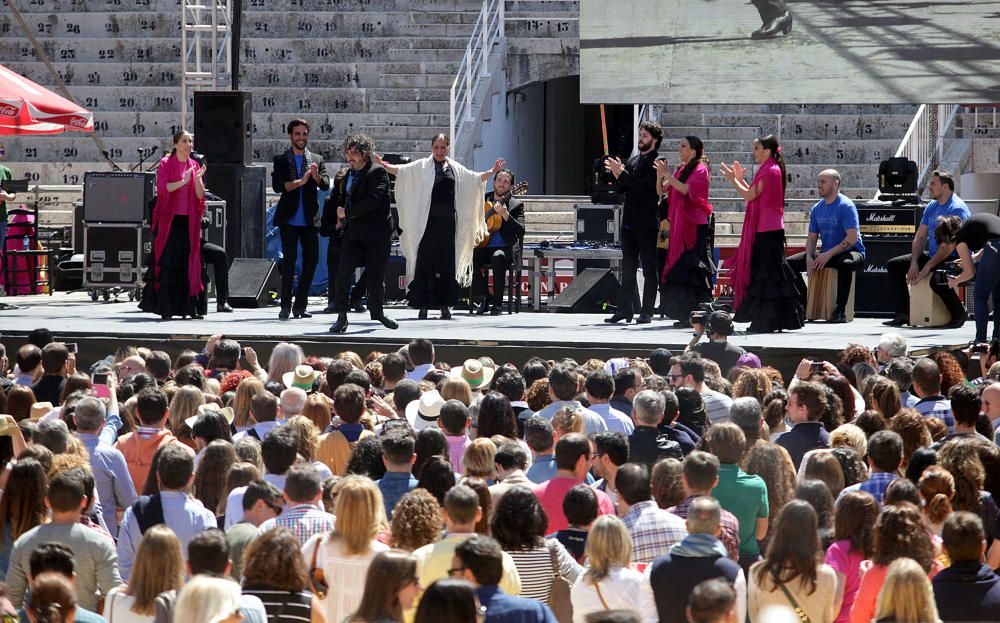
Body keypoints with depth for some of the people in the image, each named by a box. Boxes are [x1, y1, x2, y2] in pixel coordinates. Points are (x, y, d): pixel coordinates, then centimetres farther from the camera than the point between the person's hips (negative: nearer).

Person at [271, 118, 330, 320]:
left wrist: (316, 176, -22)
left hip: (309, 220, 3)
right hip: (289, 219, -3)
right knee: (289, 258, -10)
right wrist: (300, 182, -20)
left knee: (311, 259, 0)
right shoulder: (281, 160, 6)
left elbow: (326, 185, -1)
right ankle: (285, 305, -5)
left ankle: (300, 305, 10)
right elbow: (277, 186, -9)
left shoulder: (317, 160, 12)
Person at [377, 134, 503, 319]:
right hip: (428, 219, -3)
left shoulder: (455, 168, 15)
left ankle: (445, 305, 9)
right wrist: (385, 166, -23)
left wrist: (492, 171, 12)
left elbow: (476, 178, 23)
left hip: (448, 220, 3)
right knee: (425, 261, -3)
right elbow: (402, 170, -7)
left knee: (447, 262, 3)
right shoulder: (422, 166, 5)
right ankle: (423, 305, 1)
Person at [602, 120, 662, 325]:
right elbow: (621, 189, 16)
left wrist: (621, 172, -20)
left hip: (647, 225, -7)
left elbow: (644, 185, -20)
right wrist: (617, 175, -3)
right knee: (628, 269, 9)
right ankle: (624, 309, 11)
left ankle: (646, 312, 1)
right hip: (629, 223, 7)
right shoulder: (632, 161, 15)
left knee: (649, 270, -1)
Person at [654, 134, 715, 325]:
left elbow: (686, 189, -21)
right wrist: (660, 174, -4)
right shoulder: (680, 170, 17)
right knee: (679, 265, 6)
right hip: (679, 224, 8)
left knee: (690, 267, -10)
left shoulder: (700, 169, -7)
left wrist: (667, 175, -21)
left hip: (694, 224, -8)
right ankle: (685, 314, 9)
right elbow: (661, 191, 13)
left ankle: (695, 314, -9)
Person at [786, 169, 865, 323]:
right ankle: (804, 304, -4)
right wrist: (809, 257, -10)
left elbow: (852, 238, -22)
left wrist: (828, 254, -27)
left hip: (850, 252, -7)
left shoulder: (846, 206, -13)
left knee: (845, 263, -43)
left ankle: (840, 310, -34)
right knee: (790, 263, -5)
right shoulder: (817, 209, 9)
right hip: (826, 255, 7)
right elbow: (812, 238, 11)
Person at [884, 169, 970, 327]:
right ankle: (903, 313, -2)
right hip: (932, 255, 9)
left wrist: (928, 267, -25)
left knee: (936, 278, -39)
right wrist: (914, 263, -5)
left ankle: (959, 313, -11)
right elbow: (920, 237, 10)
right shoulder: (932, 207, 12)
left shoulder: (957, 209, -16)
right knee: (893, 265, 3)